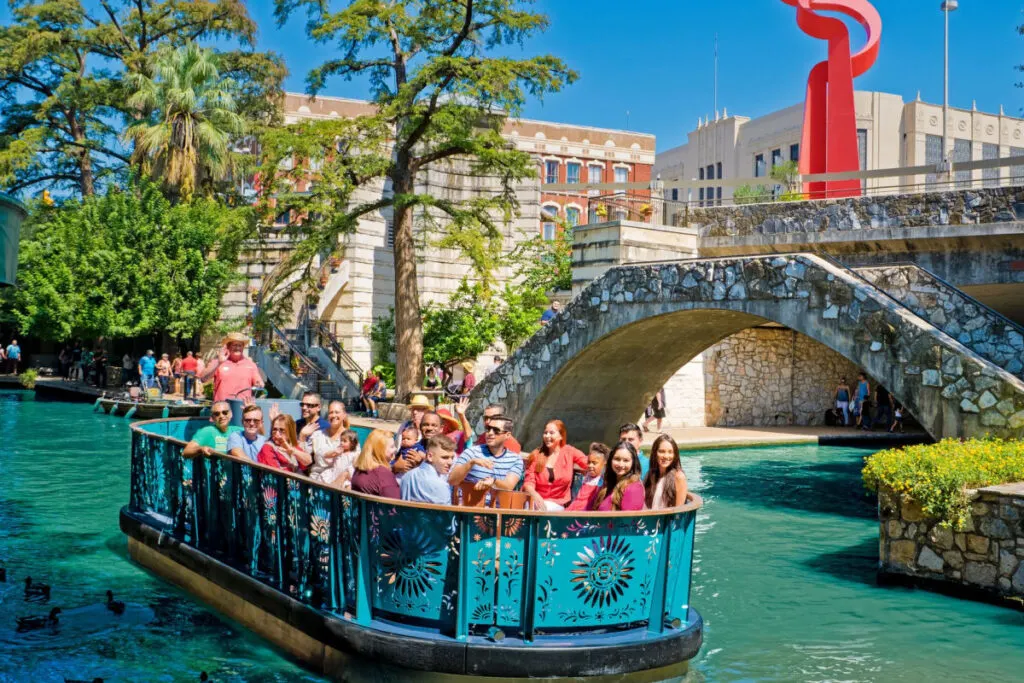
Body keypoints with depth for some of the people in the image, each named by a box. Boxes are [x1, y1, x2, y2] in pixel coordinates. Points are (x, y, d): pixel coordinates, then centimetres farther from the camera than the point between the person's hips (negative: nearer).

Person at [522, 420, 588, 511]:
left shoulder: (569, 452, 5)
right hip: (537, 500, 1)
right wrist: (535, 495, -22)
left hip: (558, 505, -1)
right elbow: (528, 482, 0)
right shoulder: (536, 455, 7)